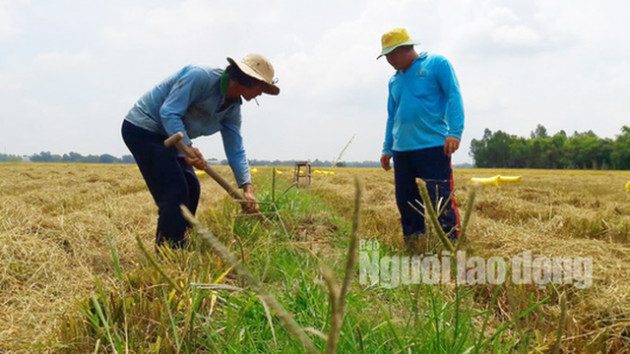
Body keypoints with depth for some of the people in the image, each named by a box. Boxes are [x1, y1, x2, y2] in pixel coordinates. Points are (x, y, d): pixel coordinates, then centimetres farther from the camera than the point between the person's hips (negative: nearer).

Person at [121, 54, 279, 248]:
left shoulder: (233, 108, 1)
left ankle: (178, 251, 18)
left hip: (166, 136, 9)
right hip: (142, 128, -9)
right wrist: (187, 147, -37)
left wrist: (247, 187, -11)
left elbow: (235, 150, 0)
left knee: (191, 189, 8)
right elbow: (169, 112, -27)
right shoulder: (200, 76, -24)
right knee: (175, 191, -14)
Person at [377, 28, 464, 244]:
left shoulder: (436, 64, 2)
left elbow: (454, 97, -6)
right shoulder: (395, 80, 19)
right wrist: (387, 149, 20)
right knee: (406, 202, 9)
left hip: (433, 147, -6)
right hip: (402, 151, 7)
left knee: (441, 201, -10)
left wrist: (455, 132, -17)